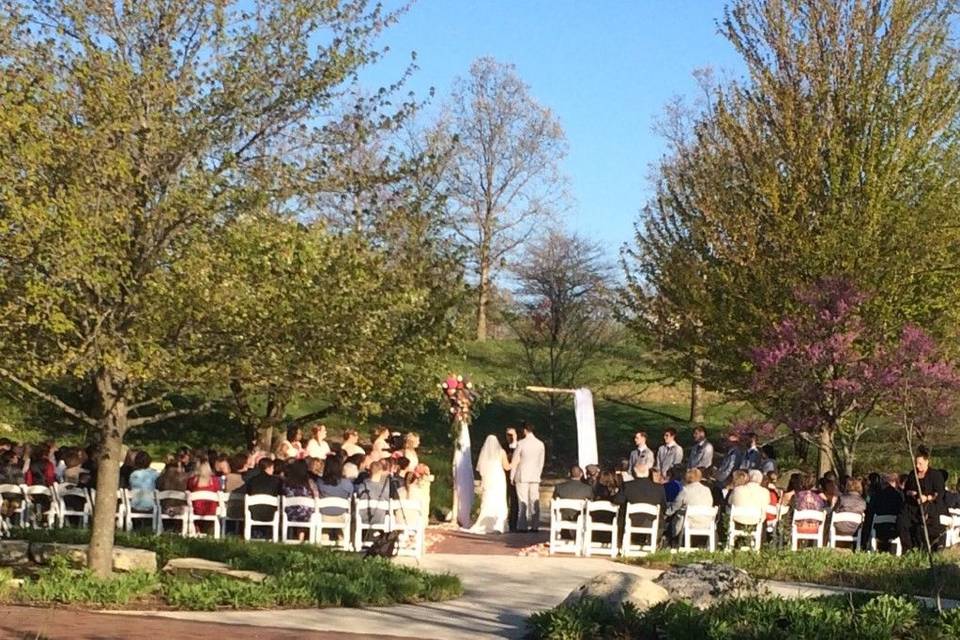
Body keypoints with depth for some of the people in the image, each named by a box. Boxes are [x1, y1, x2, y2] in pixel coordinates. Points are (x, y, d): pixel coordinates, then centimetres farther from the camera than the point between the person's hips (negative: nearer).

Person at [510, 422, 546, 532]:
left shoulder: (521, 443, -8)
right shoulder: (540, 444, 3)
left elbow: (515, 461, -4)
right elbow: (541, 462, 8)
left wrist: (512, 477, 4)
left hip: (522, 476, -3)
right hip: (535, 477, 3)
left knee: (523, 502, -2)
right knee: (534, 501, 5)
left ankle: (523, 526, -4)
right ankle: (535, 525, 4)